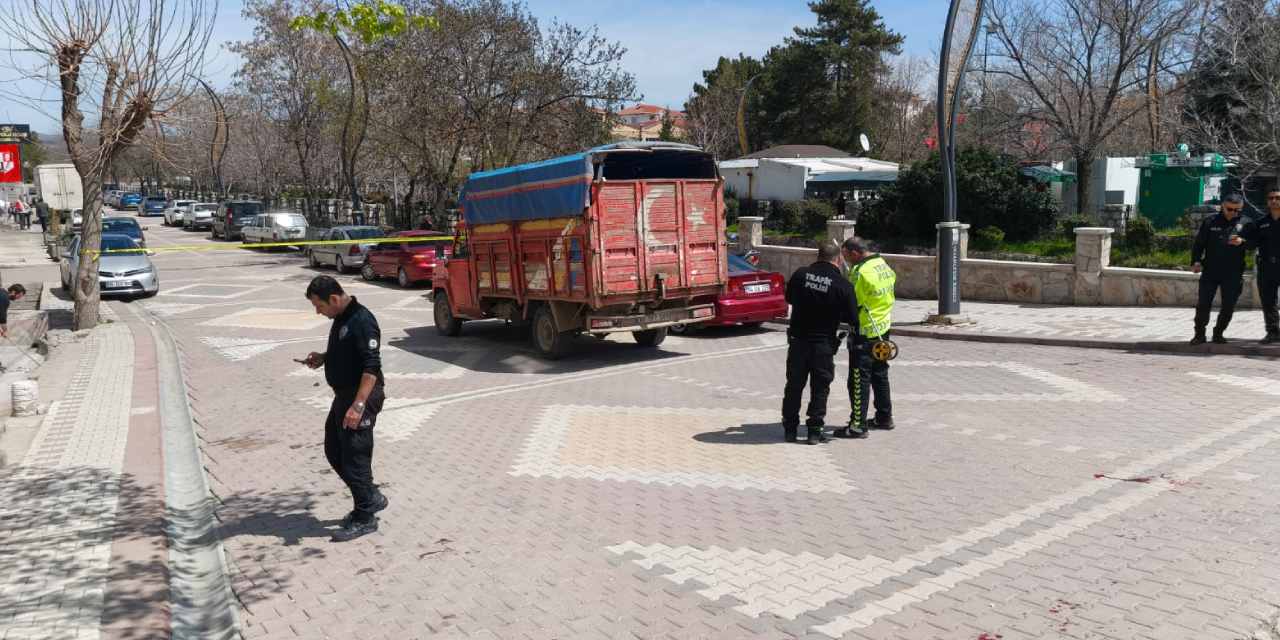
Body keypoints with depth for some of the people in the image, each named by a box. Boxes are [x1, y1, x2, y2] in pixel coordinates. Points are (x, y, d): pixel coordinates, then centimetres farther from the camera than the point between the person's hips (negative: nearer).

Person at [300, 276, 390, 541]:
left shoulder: (362, 320, -21)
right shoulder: (341, 318, 10)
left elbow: (372, 367, -26)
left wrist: (358, 405, -30)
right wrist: (323, 358, 7)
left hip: (361, 397, -10)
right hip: (344, 395, 10)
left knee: (354, 457, -2)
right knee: (334, 451, 17)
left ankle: (365, 518, 11)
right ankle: (371, 497, 28)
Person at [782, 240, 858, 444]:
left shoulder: (800, 274, -4)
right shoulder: (842, 285, -11)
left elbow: (789, 298, 12)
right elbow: (852, 318, -6)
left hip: (798, 340, 3)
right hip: (824, 343, -2)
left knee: (794, 385, 14)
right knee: (820, 388, 10)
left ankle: (790, 428, 20)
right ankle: (815, 431, 11)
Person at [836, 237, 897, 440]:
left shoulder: (861, 272, -22)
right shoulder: (884, 265, 5)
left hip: (865, 332, -9)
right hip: (883, 329, 9)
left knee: (859, 379, -4)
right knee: (880, 375, 20)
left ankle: (858, 425, -1)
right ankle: (884, 417, 30)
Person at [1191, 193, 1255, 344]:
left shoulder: (1246, 223, 6)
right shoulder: (1210, 221, 5)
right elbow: (1199, 243, 4)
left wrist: (1242, 241, -20)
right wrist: (1196, 261, -9)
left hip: (1233, 274, 1)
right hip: (1210, 271, 0)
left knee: (1228, 306, 5)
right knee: (1203, 304, -1)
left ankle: (1218, 333, 19)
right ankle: (1199, 334, 9)